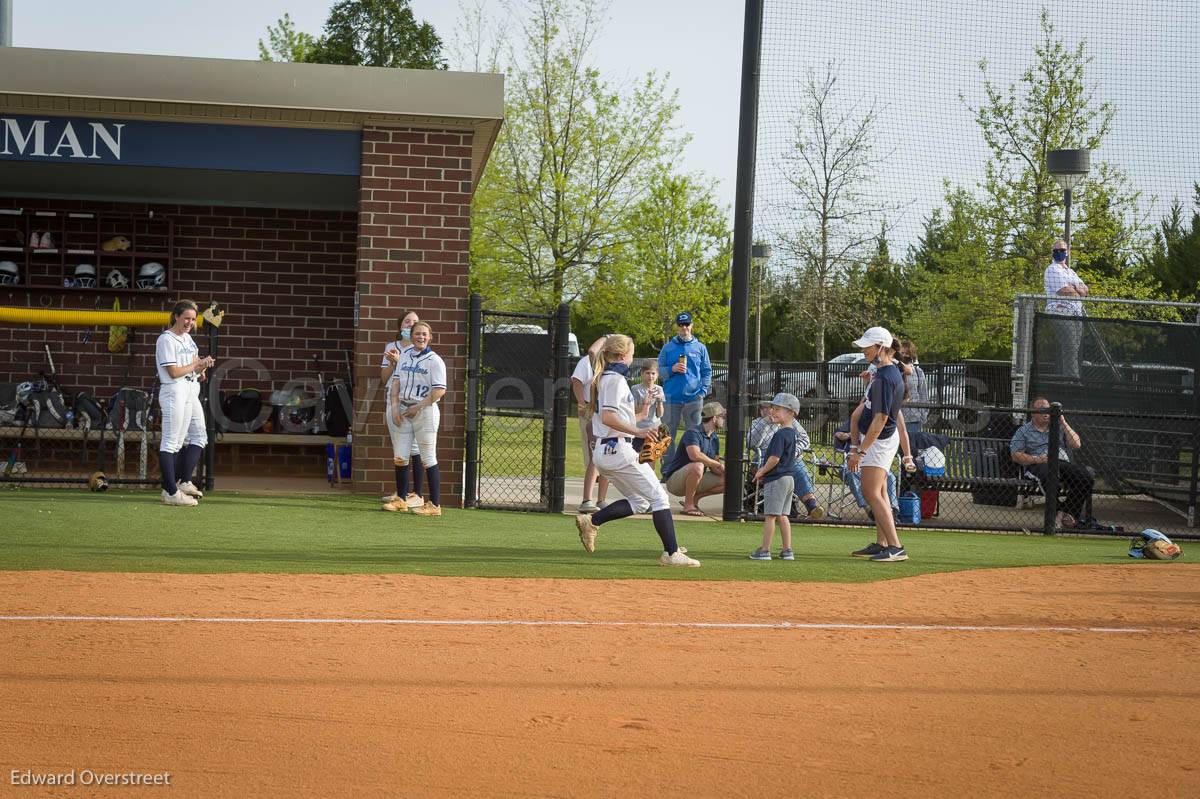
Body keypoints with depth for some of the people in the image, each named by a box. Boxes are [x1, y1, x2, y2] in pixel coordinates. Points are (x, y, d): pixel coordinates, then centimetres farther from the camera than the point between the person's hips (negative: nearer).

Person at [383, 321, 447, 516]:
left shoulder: (434, 360, -6)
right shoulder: (405, 356, 12)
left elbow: (439, 390, -12)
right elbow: (396, 382, 11)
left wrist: (417, 407, -14)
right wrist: (395, 408, -1)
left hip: (425, 411, -6)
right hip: (404, 410, 6)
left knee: (428, 459, -5)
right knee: (400, 457, 6)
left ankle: (435, 505, -4)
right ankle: (400, 500, 17)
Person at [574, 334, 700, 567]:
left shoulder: (602, 379, 17)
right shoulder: (616, 379, -12)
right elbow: (607, 417, -23)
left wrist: (640, 416, 26)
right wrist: (638, 432, -28)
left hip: (602, 451, 10)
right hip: (619, 449, -10)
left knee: (639, 502, 16)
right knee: (658, 497, -4)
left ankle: (591, 521, 4)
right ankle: (671, 553, -7)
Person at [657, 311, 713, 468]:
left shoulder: (700, 348, 9)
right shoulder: (668, 348, 8)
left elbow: (707, 371, 10)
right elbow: (659, 370, 8)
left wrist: (703, 391, -2)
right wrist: (672, 369, -12)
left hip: (693, 397, 0)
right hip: (672, 397, 0)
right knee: (668, 434, 2)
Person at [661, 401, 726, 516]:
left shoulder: (714, 439, 11)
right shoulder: (693, 433, -18)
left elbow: (714, 468, 12)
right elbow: (695, 455, -37)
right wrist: (719, 465, -26)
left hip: (696, 480, 8)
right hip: (674, 481, -8)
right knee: (698, 466, -38)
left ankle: (695, 498, 7)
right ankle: (688, 505, -24)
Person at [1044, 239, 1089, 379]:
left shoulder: (1071, 272, 25)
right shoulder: (1052, 270, -2)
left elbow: (1085, 290, 16)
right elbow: (1064, 291, -14)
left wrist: (1074, 288, -5)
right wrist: (1078, 292, 5)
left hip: (1076, 315, 8)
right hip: (1061, 314, -8)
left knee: (1075, 349, 3)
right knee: (1069, 348, -16)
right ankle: (1072, 378, -21)